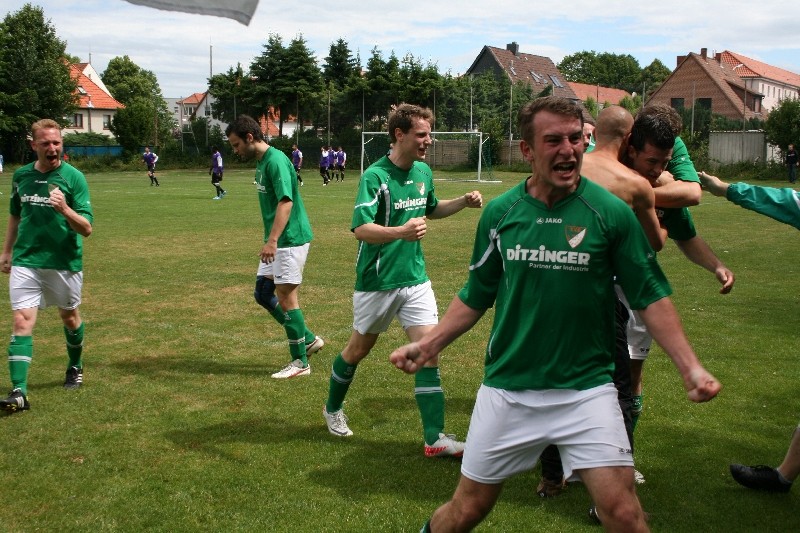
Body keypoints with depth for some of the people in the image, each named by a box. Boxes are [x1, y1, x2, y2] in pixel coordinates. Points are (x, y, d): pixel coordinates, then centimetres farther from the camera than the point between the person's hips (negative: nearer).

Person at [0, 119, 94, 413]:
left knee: (69, 316, 16)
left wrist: (65, 209, -32)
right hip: (25, 261, 2)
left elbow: (86, 229, -15)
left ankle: (75, 367, 42)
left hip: (65, 262, -2)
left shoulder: (73, 177, -10)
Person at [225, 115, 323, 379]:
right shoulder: (261, 162, 13)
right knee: (263, 294, 12)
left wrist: (272, 240, -32)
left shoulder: (275, 160, -17)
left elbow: (285, 202, -26)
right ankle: (309, 339, 21)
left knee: (286, 298, -4)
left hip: (290, 240, -10)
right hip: (278, 242, 10)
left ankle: (300, 362, 7)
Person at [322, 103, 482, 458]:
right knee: (359, 349, 13)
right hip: (377, 281, -5)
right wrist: (401, 232, -46)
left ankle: (435, 438, -1)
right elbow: (360, 229, -29)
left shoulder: (424, 171, 4)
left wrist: (464, 202, 7)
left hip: (415, 278, 5)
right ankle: (333, 408, 40)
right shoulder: (375, 176, -18)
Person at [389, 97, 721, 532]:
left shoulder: (611, 212, -7)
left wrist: (689, 367, -11)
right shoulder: (500, 213, -1)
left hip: (586, 388, -1)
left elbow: (651, 295, -2)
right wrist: (430, 344, 4)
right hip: (507, 388, 2)